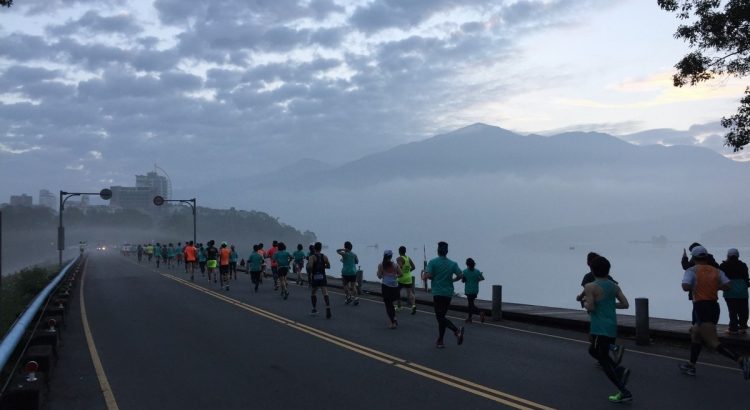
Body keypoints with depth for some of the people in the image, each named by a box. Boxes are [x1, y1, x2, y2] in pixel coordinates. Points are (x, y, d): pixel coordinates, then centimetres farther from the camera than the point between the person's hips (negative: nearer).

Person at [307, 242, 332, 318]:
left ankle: (314, 309, 27)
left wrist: (308, 264, 0)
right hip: (322, 277, 2)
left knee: (313, 293, 18)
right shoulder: (324, 257, 4)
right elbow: (328, 266, 14)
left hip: (314, 278, -2)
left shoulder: (312, 257, -8)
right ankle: (328, 308, -27)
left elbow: (309, 267, -21)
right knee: (325, 293, -8)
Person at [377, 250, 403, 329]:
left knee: (388, 304, 4)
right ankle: (394, 318, 14)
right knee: (390, 303, 22)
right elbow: (401, 274, 1)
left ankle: (393, 322, -2)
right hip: (394, 286, 2)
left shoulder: (380, 265, -4)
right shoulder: (395, 265, -1)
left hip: (385, 286, -2)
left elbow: (379, 276, -2)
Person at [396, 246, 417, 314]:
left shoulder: (399, 259, -11)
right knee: (410, 293, 1)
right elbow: (413, 267, 11)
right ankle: (413, 305, -22)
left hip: (401, 278, -5)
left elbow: (399, 267, -27)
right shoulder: (408, 258, 9)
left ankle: (399, 306, 22)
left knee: (397, 291, 16)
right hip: (408, 278, 5)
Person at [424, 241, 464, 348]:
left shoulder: (433, 262, -6)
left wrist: (426, 275, 6)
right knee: (442, 316, 13)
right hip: (448, 293, 5)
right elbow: (459, 276, -2)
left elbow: (428, 276, -17)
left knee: (440, 317, -5)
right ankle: (440, 341, 15)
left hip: (438, 293, -5)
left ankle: (456, 330, -28)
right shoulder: (453, 263, 5)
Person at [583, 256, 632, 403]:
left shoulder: (590, 287, -13)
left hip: (600, 329, -8)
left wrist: (585, 303, 2)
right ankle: (620, 370, 10)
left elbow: (590, 308, -19)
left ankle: (624, 392, 0)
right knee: (593, 351, 27)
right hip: (611, 327, 8)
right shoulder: (614, 286, 7)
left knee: (604, 361, 2)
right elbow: (625, 304, 5)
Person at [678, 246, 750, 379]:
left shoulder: (692, 270, -3)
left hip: (701, 307, -7)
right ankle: (691, 366, 29)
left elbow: (686, 287, -17)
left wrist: (693, 286, 5)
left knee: (713, 342, -12)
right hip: (714, 306, 7)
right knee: (695, 333, 24)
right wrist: (715, 287, 15)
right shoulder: (716, 271, 11)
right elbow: (727, 286, -2)